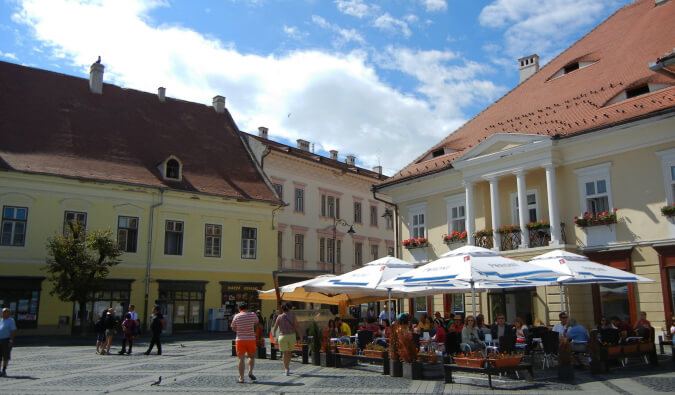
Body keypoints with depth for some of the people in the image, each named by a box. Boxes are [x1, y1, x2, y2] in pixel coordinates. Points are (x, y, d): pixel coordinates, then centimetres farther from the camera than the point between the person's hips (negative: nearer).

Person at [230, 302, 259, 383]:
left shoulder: (236, 316, 0)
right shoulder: (252, 314, 0)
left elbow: (233, 328, 10)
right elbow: (257, 323, 18)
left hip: (240, 339, 0)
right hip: (251, 339, 0)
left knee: (241, 359, 2)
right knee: (251, 356, 17)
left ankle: (241, 378, 1)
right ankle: (250, 372, -2)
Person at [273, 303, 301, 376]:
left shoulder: (279, 317, -3)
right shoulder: (292, 316, -1)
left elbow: (275, 327, 5)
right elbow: (297, 327, -5)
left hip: (282, 336, -2)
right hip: (292, 336, 2)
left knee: (284, 353, 4)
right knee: (289, 351, 21)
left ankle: (286, 370, 0)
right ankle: (287, 366, 31)